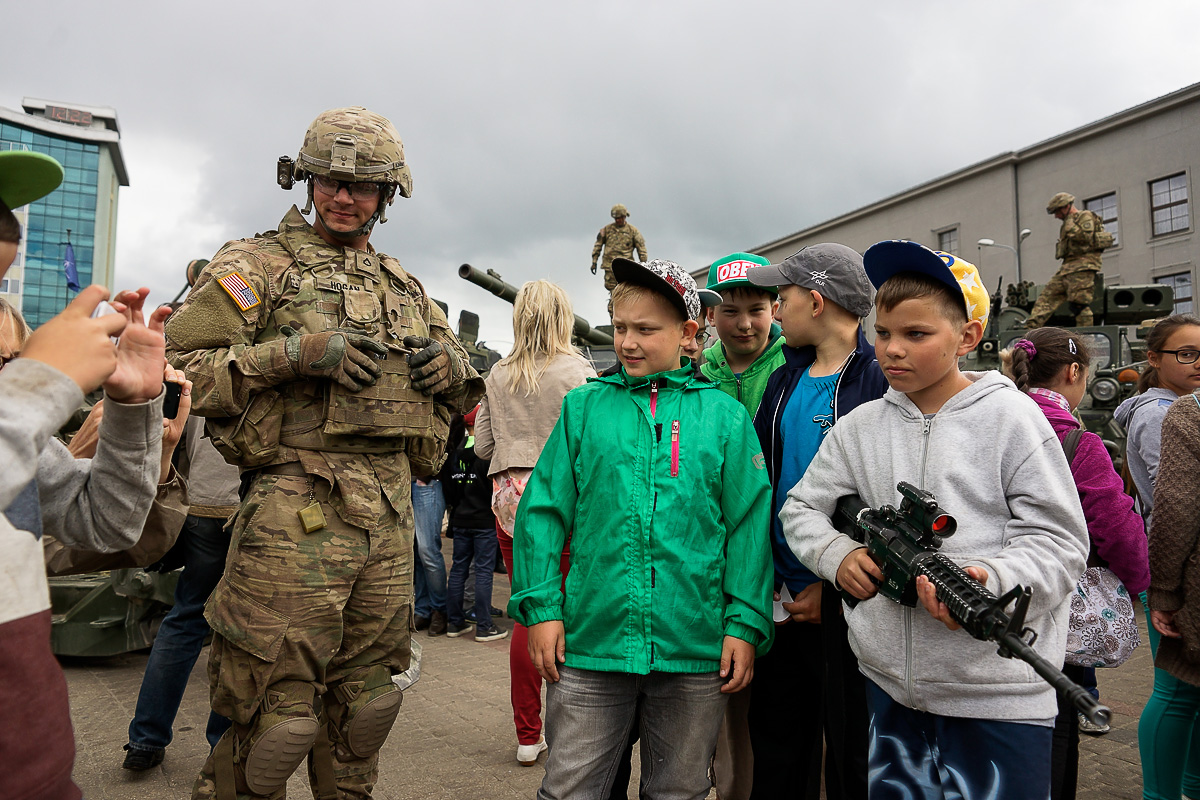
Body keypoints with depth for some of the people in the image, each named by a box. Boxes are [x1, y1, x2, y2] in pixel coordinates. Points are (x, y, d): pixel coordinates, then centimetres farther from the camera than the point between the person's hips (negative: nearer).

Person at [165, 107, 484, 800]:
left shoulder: (403, 286, 19)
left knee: (367, 695, 17)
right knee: (275, 706, 0)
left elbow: (466, 385, 27)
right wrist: (293, 353, -18)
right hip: (299, 509, -5)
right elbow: (174, 369, -7)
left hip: (392, 514, 6)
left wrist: (453, 366, 3)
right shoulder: (258, 263, 2)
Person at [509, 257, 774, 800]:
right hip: (589, 641, 0)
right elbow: (544, 511, 3)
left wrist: (745, 625, -4)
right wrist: (541, 607, -3)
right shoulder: (584, 407, 4)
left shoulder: (724, 415, 2)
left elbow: (749, 525, 1)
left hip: (695, 652, 0)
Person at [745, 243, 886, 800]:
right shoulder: (784, 380, 10)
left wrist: (834, 589, -15)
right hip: (782, 599, 7)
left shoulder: (881, 380, -13)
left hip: (845, 603, -6)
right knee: (777, 754, 19)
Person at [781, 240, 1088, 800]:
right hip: (889, 679, 4)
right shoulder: (860, 426, 5)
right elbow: (801, 508, 11)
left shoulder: (1010, 417, -5)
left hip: (997, 691, -3)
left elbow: (1061, 541, -7)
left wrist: (991, 581, -26)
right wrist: (837, 554, -9)